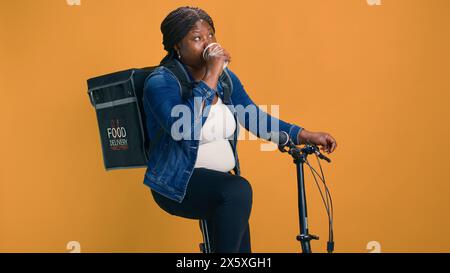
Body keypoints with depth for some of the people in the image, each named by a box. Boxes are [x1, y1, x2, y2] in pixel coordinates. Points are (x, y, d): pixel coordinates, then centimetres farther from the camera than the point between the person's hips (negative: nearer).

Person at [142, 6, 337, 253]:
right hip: (178, 183, -6)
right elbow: (183, 129, -30)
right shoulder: (160, 82, -13)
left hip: (219, 180, 6)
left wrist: (305, 135, -5)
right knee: (238, 191, -30)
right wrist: (211, 76, -28)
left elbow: (255, 119, 6)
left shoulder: (225, 77, 7)